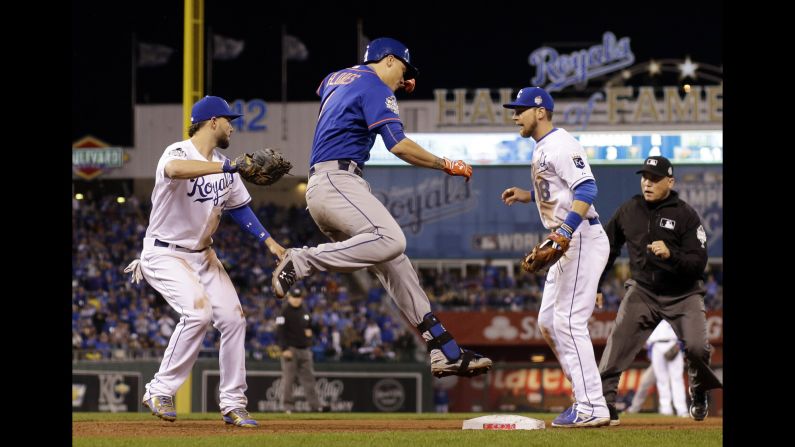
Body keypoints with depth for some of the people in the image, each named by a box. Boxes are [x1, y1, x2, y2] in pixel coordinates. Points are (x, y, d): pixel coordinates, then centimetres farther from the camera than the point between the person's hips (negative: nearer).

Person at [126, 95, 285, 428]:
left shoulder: (223, 165, 5)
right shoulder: (178, 153, -20)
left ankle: (233, 404, 7)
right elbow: (175, 169, -46)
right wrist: (230, 167, -51)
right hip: (164, 254, -8)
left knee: (232, 317, -3)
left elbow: (239, 207, 16)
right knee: (198, 310, -28)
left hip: (202, 255, 8)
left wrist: (269, 241, 4)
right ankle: (161, 392, -17)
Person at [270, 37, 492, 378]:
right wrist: (445, 165, -4)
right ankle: (301, 262, -27)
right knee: (390, 240, -33)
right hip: (335, 180, -10)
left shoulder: (336, 79, 24)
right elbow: (398, 145, -14)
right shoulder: (375, 87, -3)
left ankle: (446, 352, -4)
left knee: (395, 264, 2)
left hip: (323, 187, 10)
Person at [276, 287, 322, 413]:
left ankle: (314, 405, 5)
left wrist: (309, 331, 2)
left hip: (305, 349, 6)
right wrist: (284, 349, -19)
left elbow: (310, 326, 27)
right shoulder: (284, 311, -6)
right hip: (290, 349, -6)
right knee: (288, 378, -6)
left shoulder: (304, 310, 14)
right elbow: (280, 331, -12)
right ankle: (288, 406, -3)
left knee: (309, 378, 4)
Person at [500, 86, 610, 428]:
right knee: (548, 323, 13)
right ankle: (587, 396, 17)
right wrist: (528, 196, 17)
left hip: (582, 239, -11)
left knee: (569, 322, -13)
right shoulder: (542, 149, 19)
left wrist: (565, 230, -34)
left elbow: (586, 188, -24)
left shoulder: (560, 144, -12)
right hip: (566, 245, 11)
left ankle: (592, 409, -14)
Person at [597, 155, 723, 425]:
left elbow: (698, 263, -16)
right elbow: (608, 249, 14)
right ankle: (603, 401, -19)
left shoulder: (686, 215, -10)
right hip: (643, 291, 2)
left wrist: (670, 254, -33)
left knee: (697, 347, -18)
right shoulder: (628, 211, 1)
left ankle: (699, 393, 13)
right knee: (618, 343, -19)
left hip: (683, 294, -2)